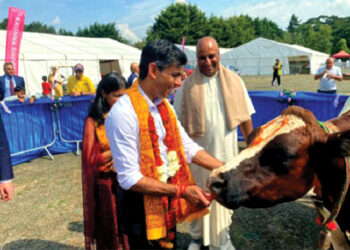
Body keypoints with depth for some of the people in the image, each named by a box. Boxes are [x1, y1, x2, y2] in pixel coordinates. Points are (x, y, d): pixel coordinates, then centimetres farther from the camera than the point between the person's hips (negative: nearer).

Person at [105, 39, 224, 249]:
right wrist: (182, 190, -25)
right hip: (142, 203, -7)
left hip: (167, 200, 8)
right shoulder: (124, 113, -25)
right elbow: (129, 178, -25)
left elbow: (188, 147, 5)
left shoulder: (164, 105, 2)